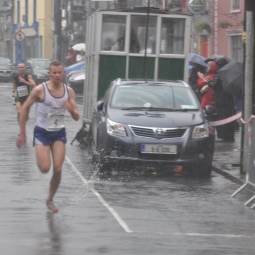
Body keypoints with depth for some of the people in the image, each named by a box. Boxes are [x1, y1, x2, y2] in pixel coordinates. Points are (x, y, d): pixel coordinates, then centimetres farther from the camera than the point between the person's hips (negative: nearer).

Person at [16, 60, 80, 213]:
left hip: (59, 133, 3)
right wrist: (22, 133, -2)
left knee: (58, 169, -5)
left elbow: (77, 117, 0)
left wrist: (71, 109, -25)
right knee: (45, 169, -14)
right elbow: (25, 108, -3)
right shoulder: (40, 90, -14)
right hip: (42, 132, -3)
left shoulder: (69, 91, -3)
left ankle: (50, 200, 15)